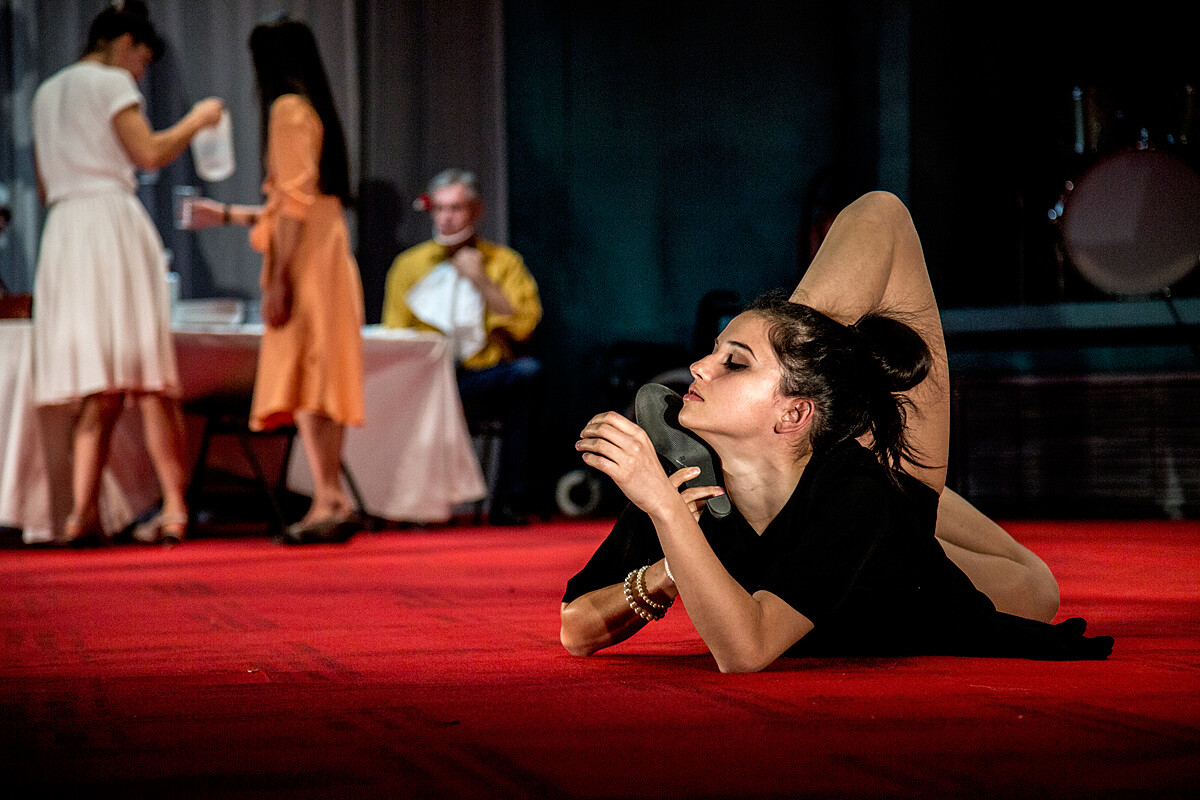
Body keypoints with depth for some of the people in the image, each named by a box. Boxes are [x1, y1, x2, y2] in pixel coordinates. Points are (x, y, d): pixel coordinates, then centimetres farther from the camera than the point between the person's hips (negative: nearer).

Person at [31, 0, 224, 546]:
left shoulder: (47, 92, 23)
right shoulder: (112, 82, 0)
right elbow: (150, 153, -10)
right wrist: (197, 120, 2)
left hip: (63, 231, 6)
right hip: (114, 222, -6)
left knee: (99, 384, 4)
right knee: (146, 375, -6)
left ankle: (83, 512, -9)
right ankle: (174, 508, -9)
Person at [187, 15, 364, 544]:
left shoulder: (288, 108, -7)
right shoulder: (312, 110, 22)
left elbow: (296, 200, -15)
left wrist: (279, 277, -18)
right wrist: (227, 215, 35)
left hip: (307, 261, -9)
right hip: (324, 256, 9)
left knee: (302, 381, -13)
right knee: (319, 382, 7)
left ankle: (329, 501, -19)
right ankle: (332, 502, 6)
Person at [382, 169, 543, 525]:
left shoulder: (504, 261, 14)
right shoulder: (409, 265, 18)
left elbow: (523, 325, 1)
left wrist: (481, 282, -5)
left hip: (485, 378, 0)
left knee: (527, 371, -33)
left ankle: (510, 500, -30)